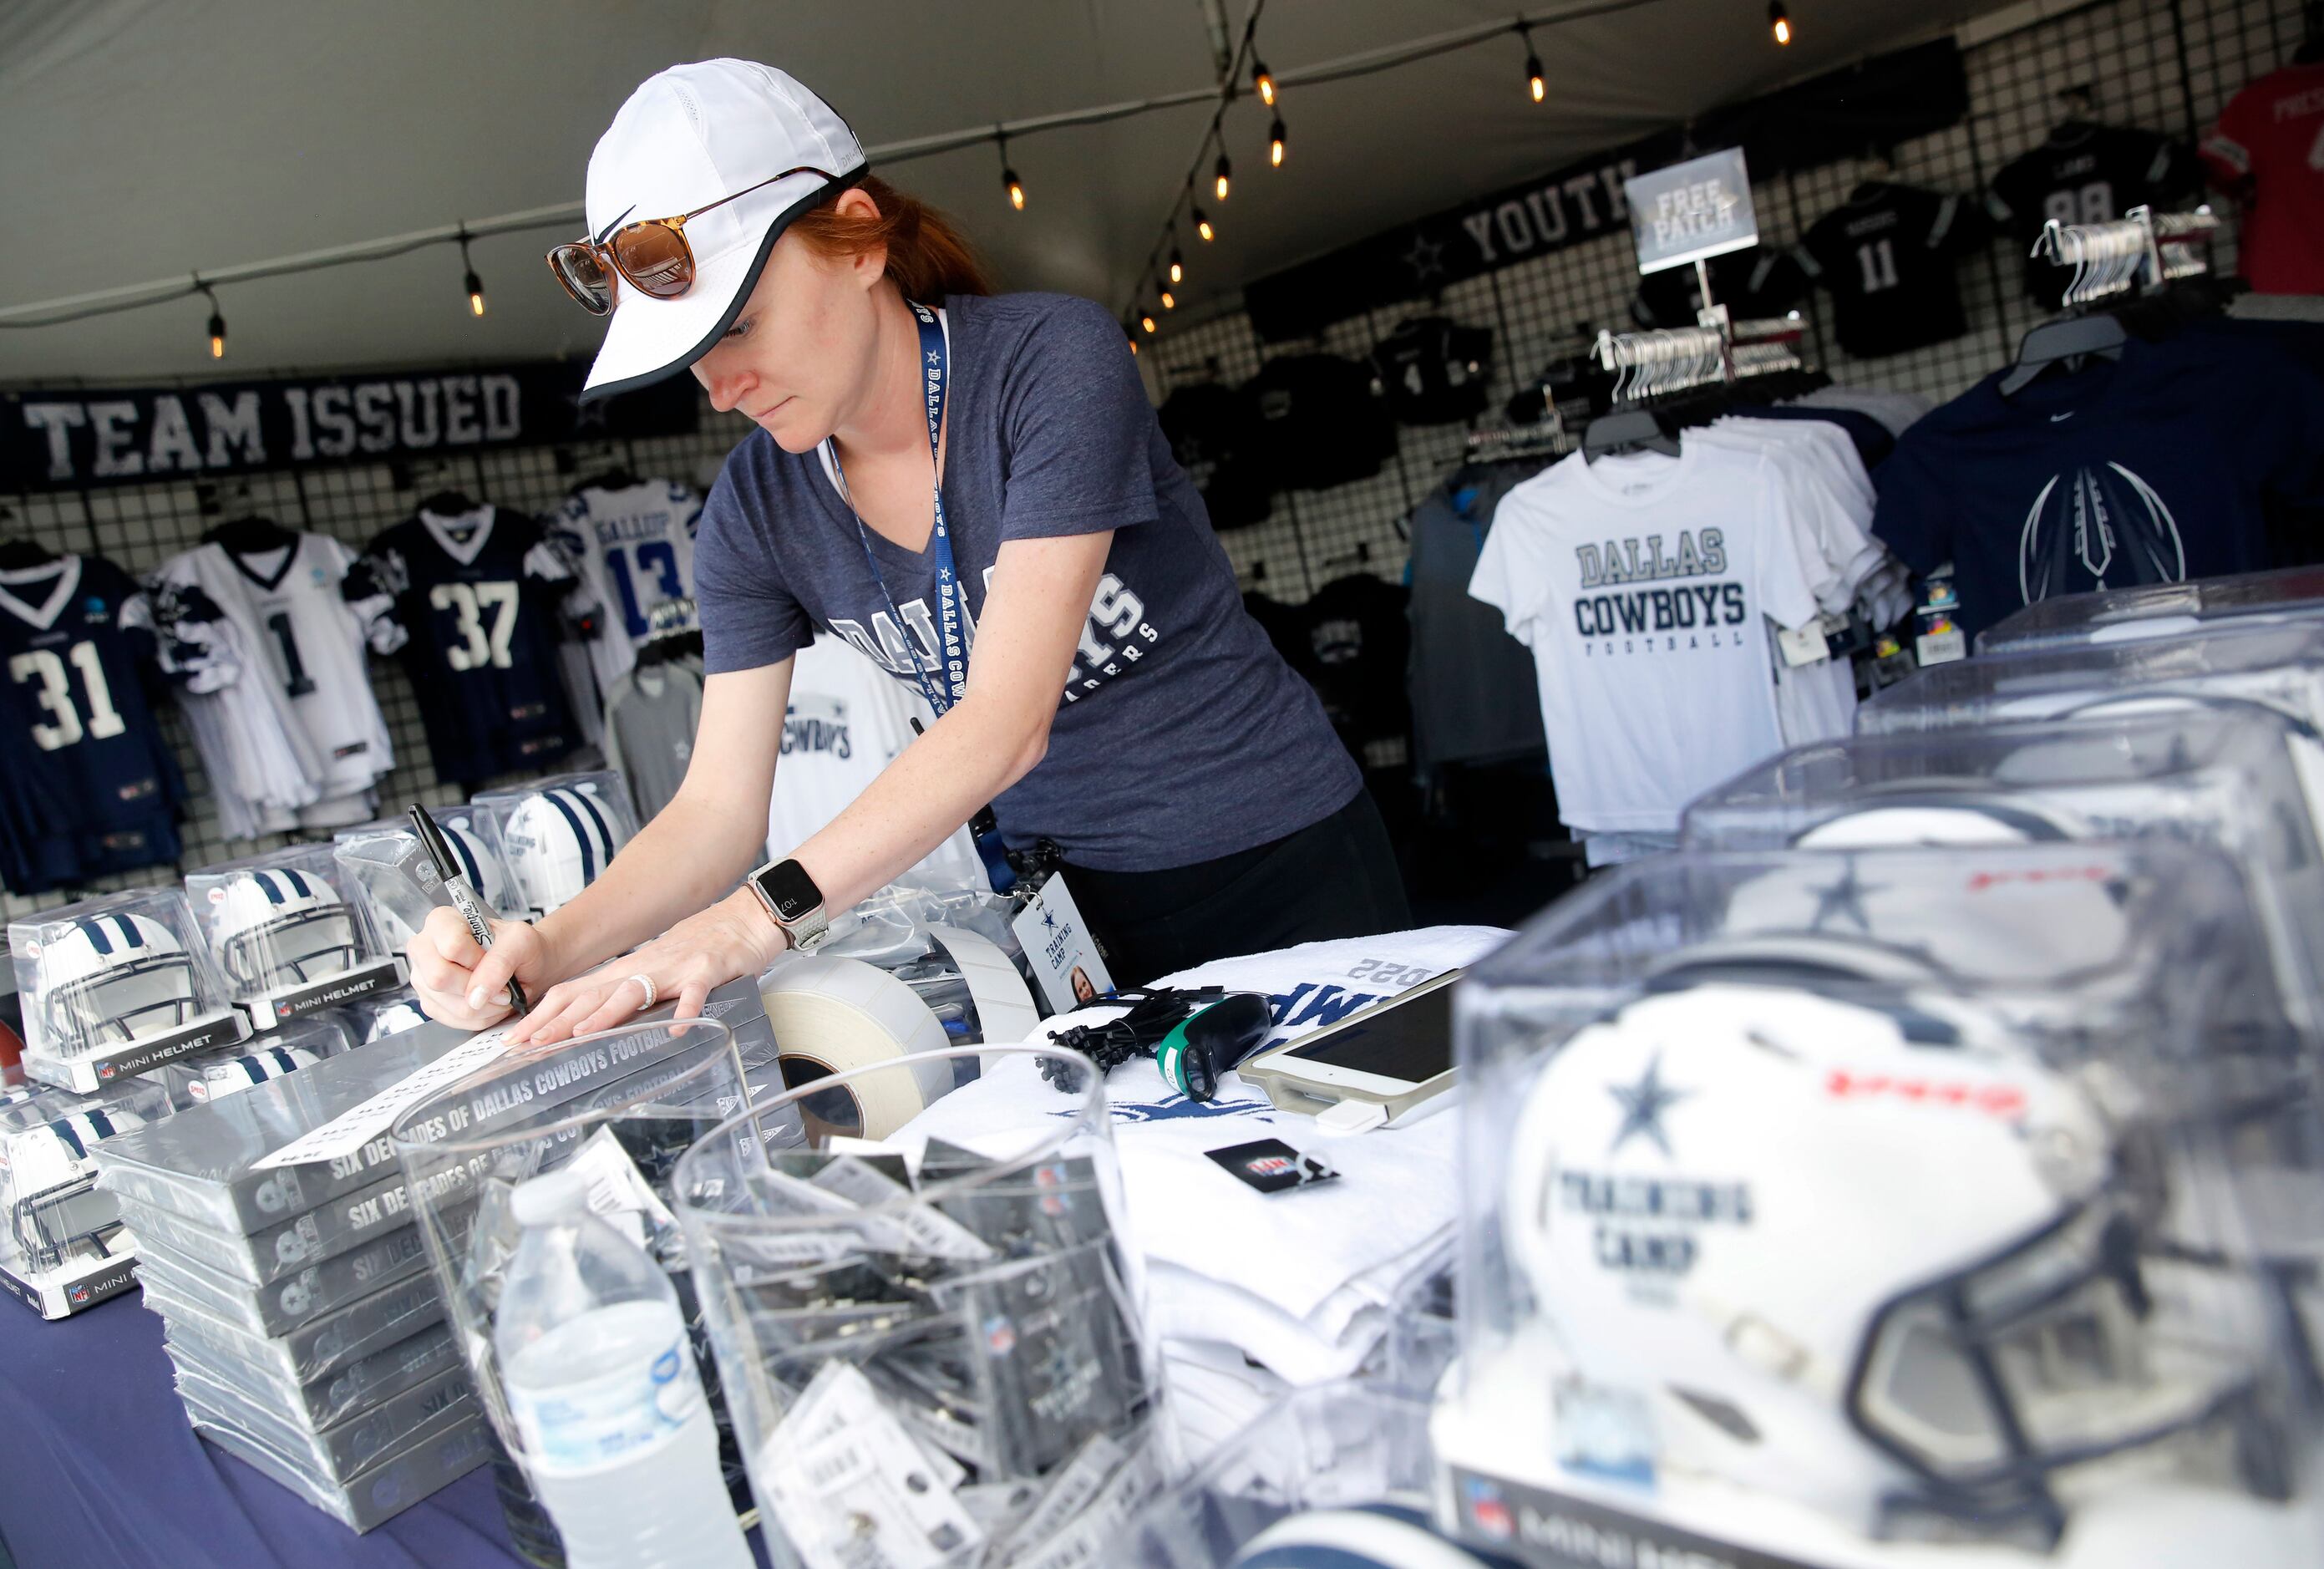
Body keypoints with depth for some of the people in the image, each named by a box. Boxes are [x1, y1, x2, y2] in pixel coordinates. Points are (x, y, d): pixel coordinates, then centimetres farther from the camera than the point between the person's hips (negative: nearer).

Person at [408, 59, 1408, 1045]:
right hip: (1072, 903, 4)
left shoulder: (1053, 361, -22)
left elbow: (1007, 719, -30)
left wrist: (760, 919, -37)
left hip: (1281, 863, -3)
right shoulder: (756, 510, -6)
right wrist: (547, 950, -25)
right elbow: (719, 808, -7)